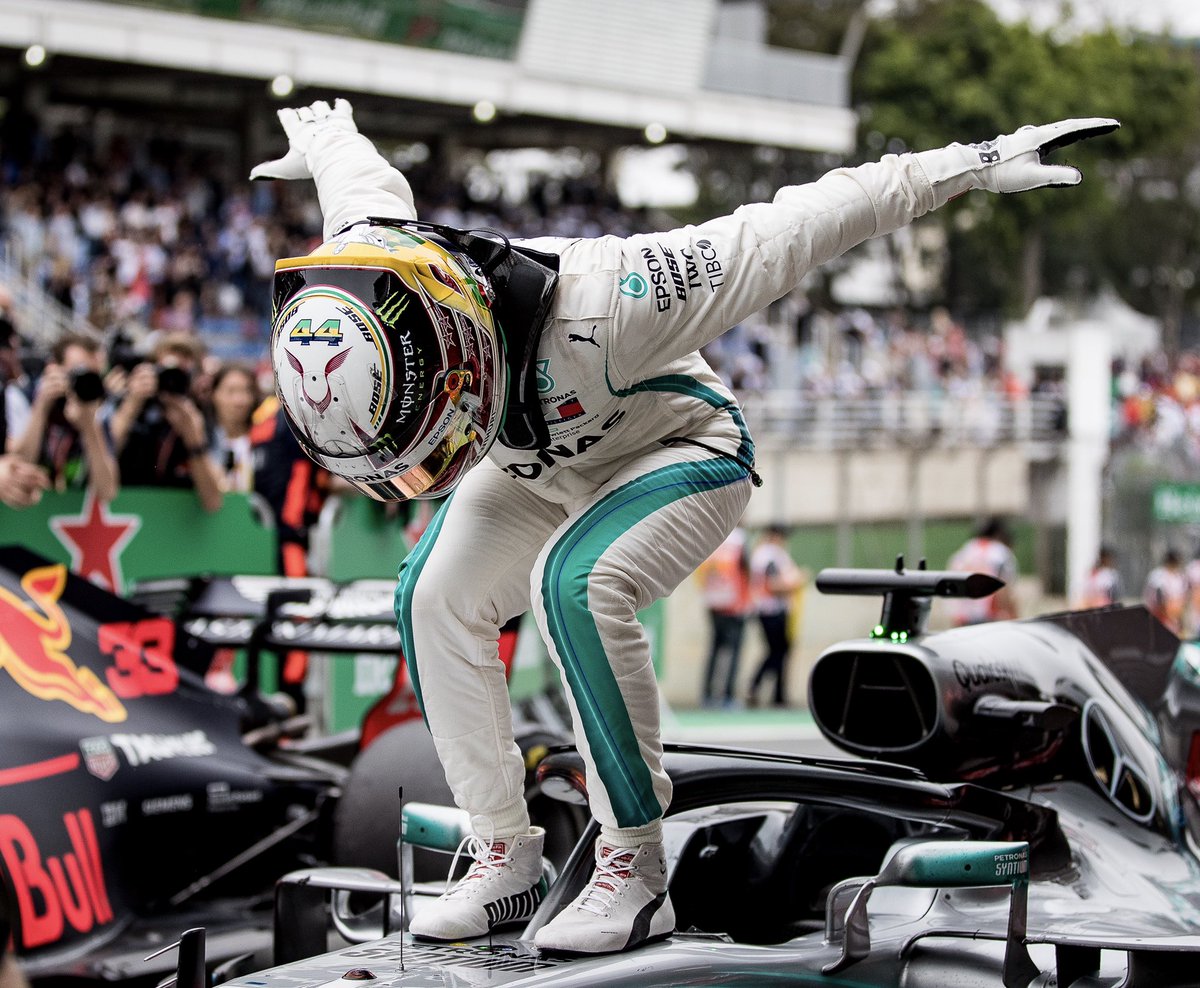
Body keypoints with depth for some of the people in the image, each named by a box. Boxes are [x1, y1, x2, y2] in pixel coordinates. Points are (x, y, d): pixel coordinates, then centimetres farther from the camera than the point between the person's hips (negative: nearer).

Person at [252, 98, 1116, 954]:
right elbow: (364, 176, -1)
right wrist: (318, 136, 23)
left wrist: (971, 167, -30)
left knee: (575, 581, -32)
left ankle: (636, 875, -23)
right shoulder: (353, 287, -27)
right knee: (435, 596, -13)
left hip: (680, 456, -6)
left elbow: (782, 236, -37)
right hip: (538, 464, 6)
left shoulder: (590, 308, -44)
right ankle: (504, 857, -1)